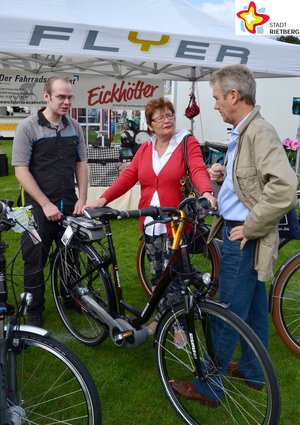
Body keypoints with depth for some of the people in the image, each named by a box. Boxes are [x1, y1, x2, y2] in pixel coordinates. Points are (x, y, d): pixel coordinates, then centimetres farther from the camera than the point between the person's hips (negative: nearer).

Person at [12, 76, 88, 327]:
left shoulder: (74, 127, 6)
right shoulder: (28, 128, -8)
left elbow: (81, 164, 10)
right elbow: (21, 171, -11)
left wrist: (82, 199, -1)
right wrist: (46, 204, -15)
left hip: (69, 206, 4)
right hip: (40, 207, -4)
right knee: (35, 260, 3)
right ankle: (34, 313, 19)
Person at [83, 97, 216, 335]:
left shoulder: (188, 143, -2)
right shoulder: (145, 149, 11)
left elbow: (198, 170, -18)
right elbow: (128, 176, 2)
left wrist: (207, 192, -38)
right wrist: (103, 200, -11)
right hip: (150, 223, 5)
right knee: (158, 275, 16)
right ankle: (162, 316, 33)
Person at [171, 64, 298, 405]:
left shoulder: (259, 132, -20)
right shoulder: (243, 132, 11)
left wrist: (249, 227, -23)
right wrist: (225, 175, 3)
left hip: (243, 238, -10)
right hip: (240, 231, 10)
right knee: (254, 307, 20)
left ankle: (207, 386, 16)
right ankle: (252, 371, 36)